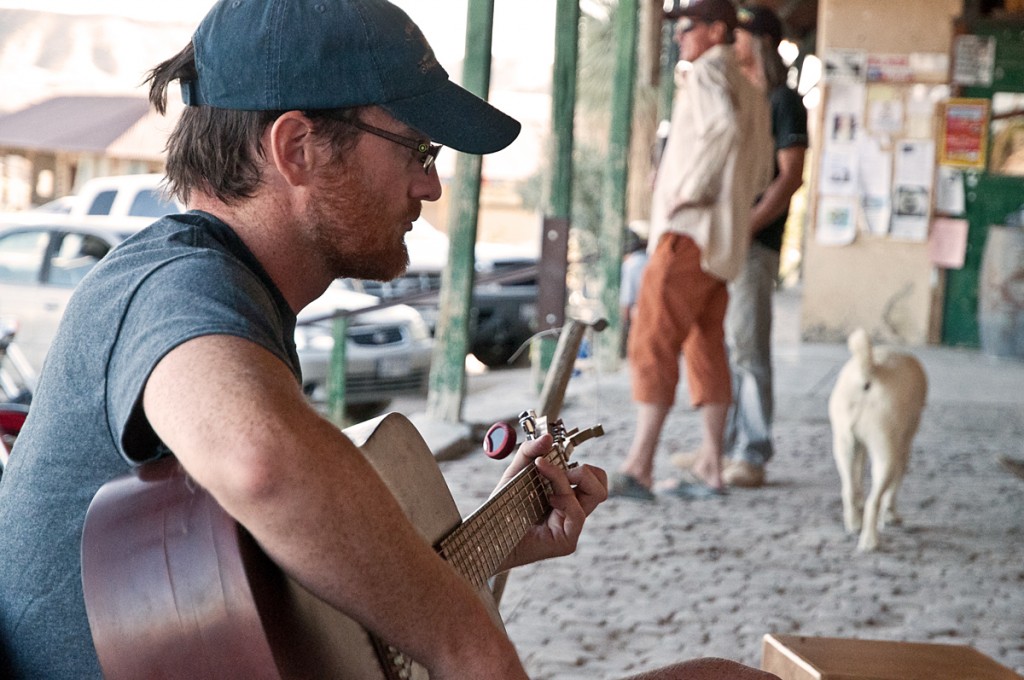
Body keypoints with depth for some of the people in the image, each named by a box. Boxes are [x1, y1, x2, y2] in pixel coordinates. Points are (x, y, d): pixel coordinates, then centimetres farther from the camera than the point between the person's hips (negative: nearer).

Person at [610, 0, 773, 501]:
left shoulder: (709, 70, -6)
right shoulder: (751, 94, 21)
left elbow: (725, 127, -26)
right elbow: (760, 175, 23)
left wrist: (689, 192, -21)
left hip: (690, 231, -10)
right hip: (721, 237, 10)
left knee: (653, 343, -12)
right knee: (705, 350, 10)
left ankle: (638, 468, -16)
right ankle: (710, 469, 12)